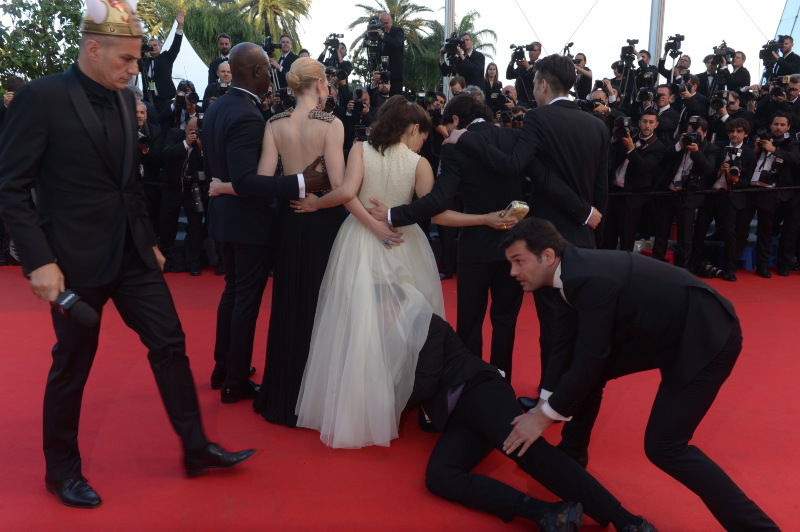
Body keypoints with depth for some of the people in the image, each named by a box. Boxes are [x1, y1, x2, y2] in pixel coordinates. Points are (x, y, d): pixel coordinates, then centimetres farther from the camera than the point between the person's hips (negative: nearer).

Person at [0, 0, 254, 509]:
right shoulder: (42, 97, -12)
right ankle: (62, 470, 31)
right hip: (77, 259, -6)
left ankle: (197, 448, 22)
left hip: (133, 253, 6)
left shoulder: (125, 99, 7)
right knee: (72, 367, 9)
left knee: (170, 344, 7)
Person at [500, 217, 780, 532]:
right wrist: (547, 403, 14)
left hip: (706, 336, -10)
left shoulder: (590, 279, -28)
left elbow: (590, 359, -24)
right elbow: (576, 346, 12)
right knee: (589, 372, 10)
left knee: (664, 446, -10)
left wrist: (544, 416, -13)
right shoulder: (575, 268, 1)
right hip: (666, 330, 10)